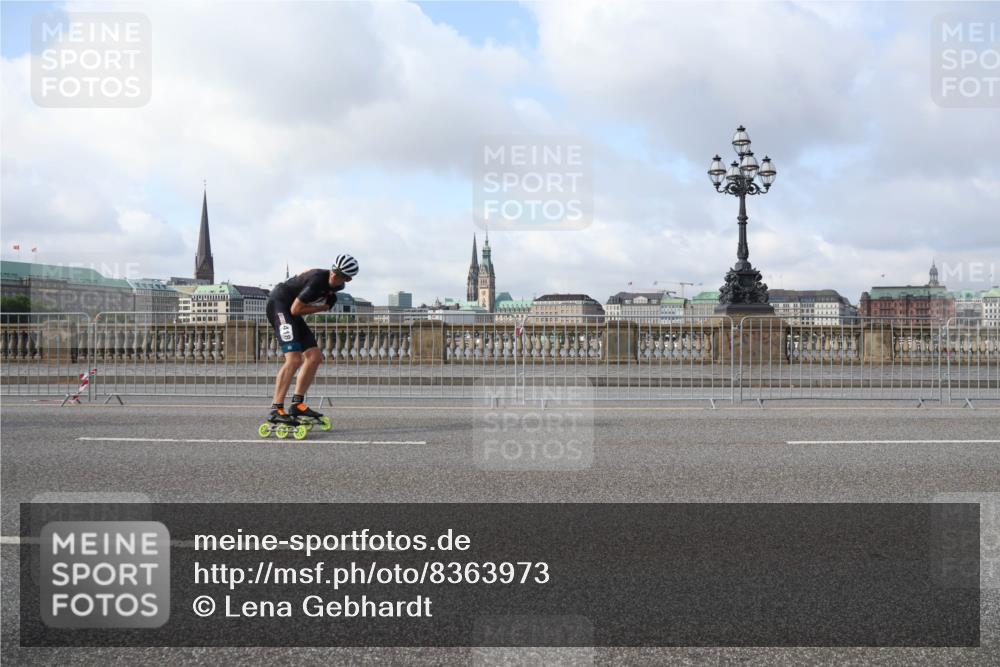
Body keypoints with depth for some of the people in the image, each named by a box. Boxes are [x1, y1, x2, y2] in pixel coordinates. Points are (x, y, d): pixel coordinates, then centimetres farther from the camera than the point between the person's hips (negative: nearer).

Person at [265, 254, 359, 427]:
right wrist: (322, 308, -10)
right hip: (279, 304, -10)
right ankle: (275, 410, -24)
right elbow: (295, 309, -21)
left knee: (315, 357, 4)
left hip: (290, 311, 10)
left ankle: (297, 404, 8)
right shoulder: (318, 280, -26)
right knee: (294, 359, -22)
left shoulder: (337, 287, 3)